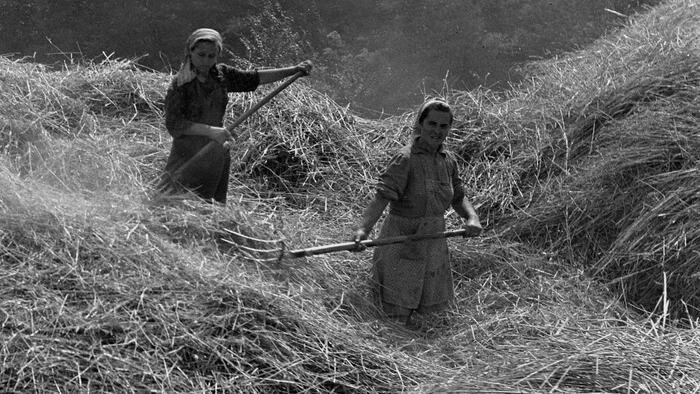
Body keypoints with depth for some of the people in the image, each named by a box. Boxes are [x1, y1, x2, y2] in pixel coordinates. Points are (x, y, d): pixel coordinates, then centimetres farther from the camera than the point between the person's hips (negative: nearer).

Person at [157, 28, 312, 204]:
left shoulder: (221, 74, 3)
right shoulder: (180, 84, -14)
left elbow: (253, 78, 9)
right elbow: (173, 124, -21)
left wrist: (295, 70, 4)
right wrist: (209, 130, -30)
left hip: (217, 158, 6)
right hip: (188, 160, -6)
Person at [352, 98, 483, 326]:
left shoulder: (448, 160, 5)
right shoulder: (406, 158, -17)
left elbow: (458, 198, 14)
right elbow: (382, 197, -25)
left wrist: (472, 218, -8)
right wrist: (364, 228, -41)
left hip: (433, 245, 6)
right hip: (402, 245, -6)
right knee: (398, 317, -4)